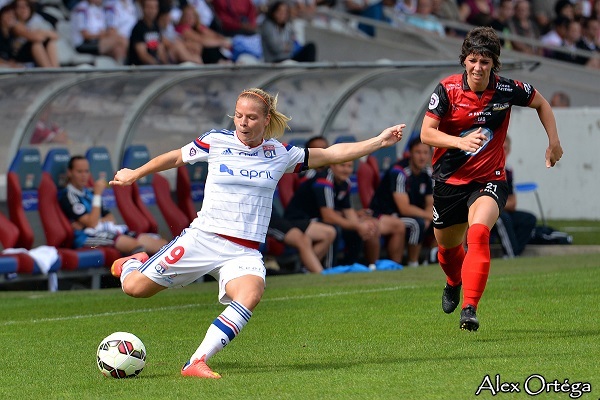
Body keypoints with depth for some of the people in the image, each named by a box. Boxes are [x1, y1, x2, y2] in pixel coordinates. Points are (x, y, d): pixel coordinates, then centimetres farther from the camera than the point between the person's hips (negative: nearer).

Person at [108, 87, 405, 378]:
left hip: (244, 253, 0)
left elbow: (331, 154, 12)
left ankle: (197, 362, -33)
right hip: (202, 238, 0)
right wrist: (134, 174, 26)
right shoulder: (216, 141, 0)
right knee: (135, 288, -4)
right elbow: (176, 157, 16)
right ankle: (134, 264, 36)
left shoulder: (280, 154, 5)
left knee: (251, 293, -34)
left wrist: (379, 142, 7)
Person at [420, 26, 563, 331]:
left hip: (489, 178, -2)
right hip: (450, 179, 2)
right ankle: (454, 283, 55)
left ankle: (470, 308, -31)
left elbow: (540, 103, 10)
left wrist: (554, 142, 5)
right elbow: (426, 133, -17)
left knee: (478, 233, -29)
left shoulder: (506, 89, -10)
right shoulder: (447, 90, -13)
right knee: (447, 244, 18)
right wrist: (461, 142, -33)